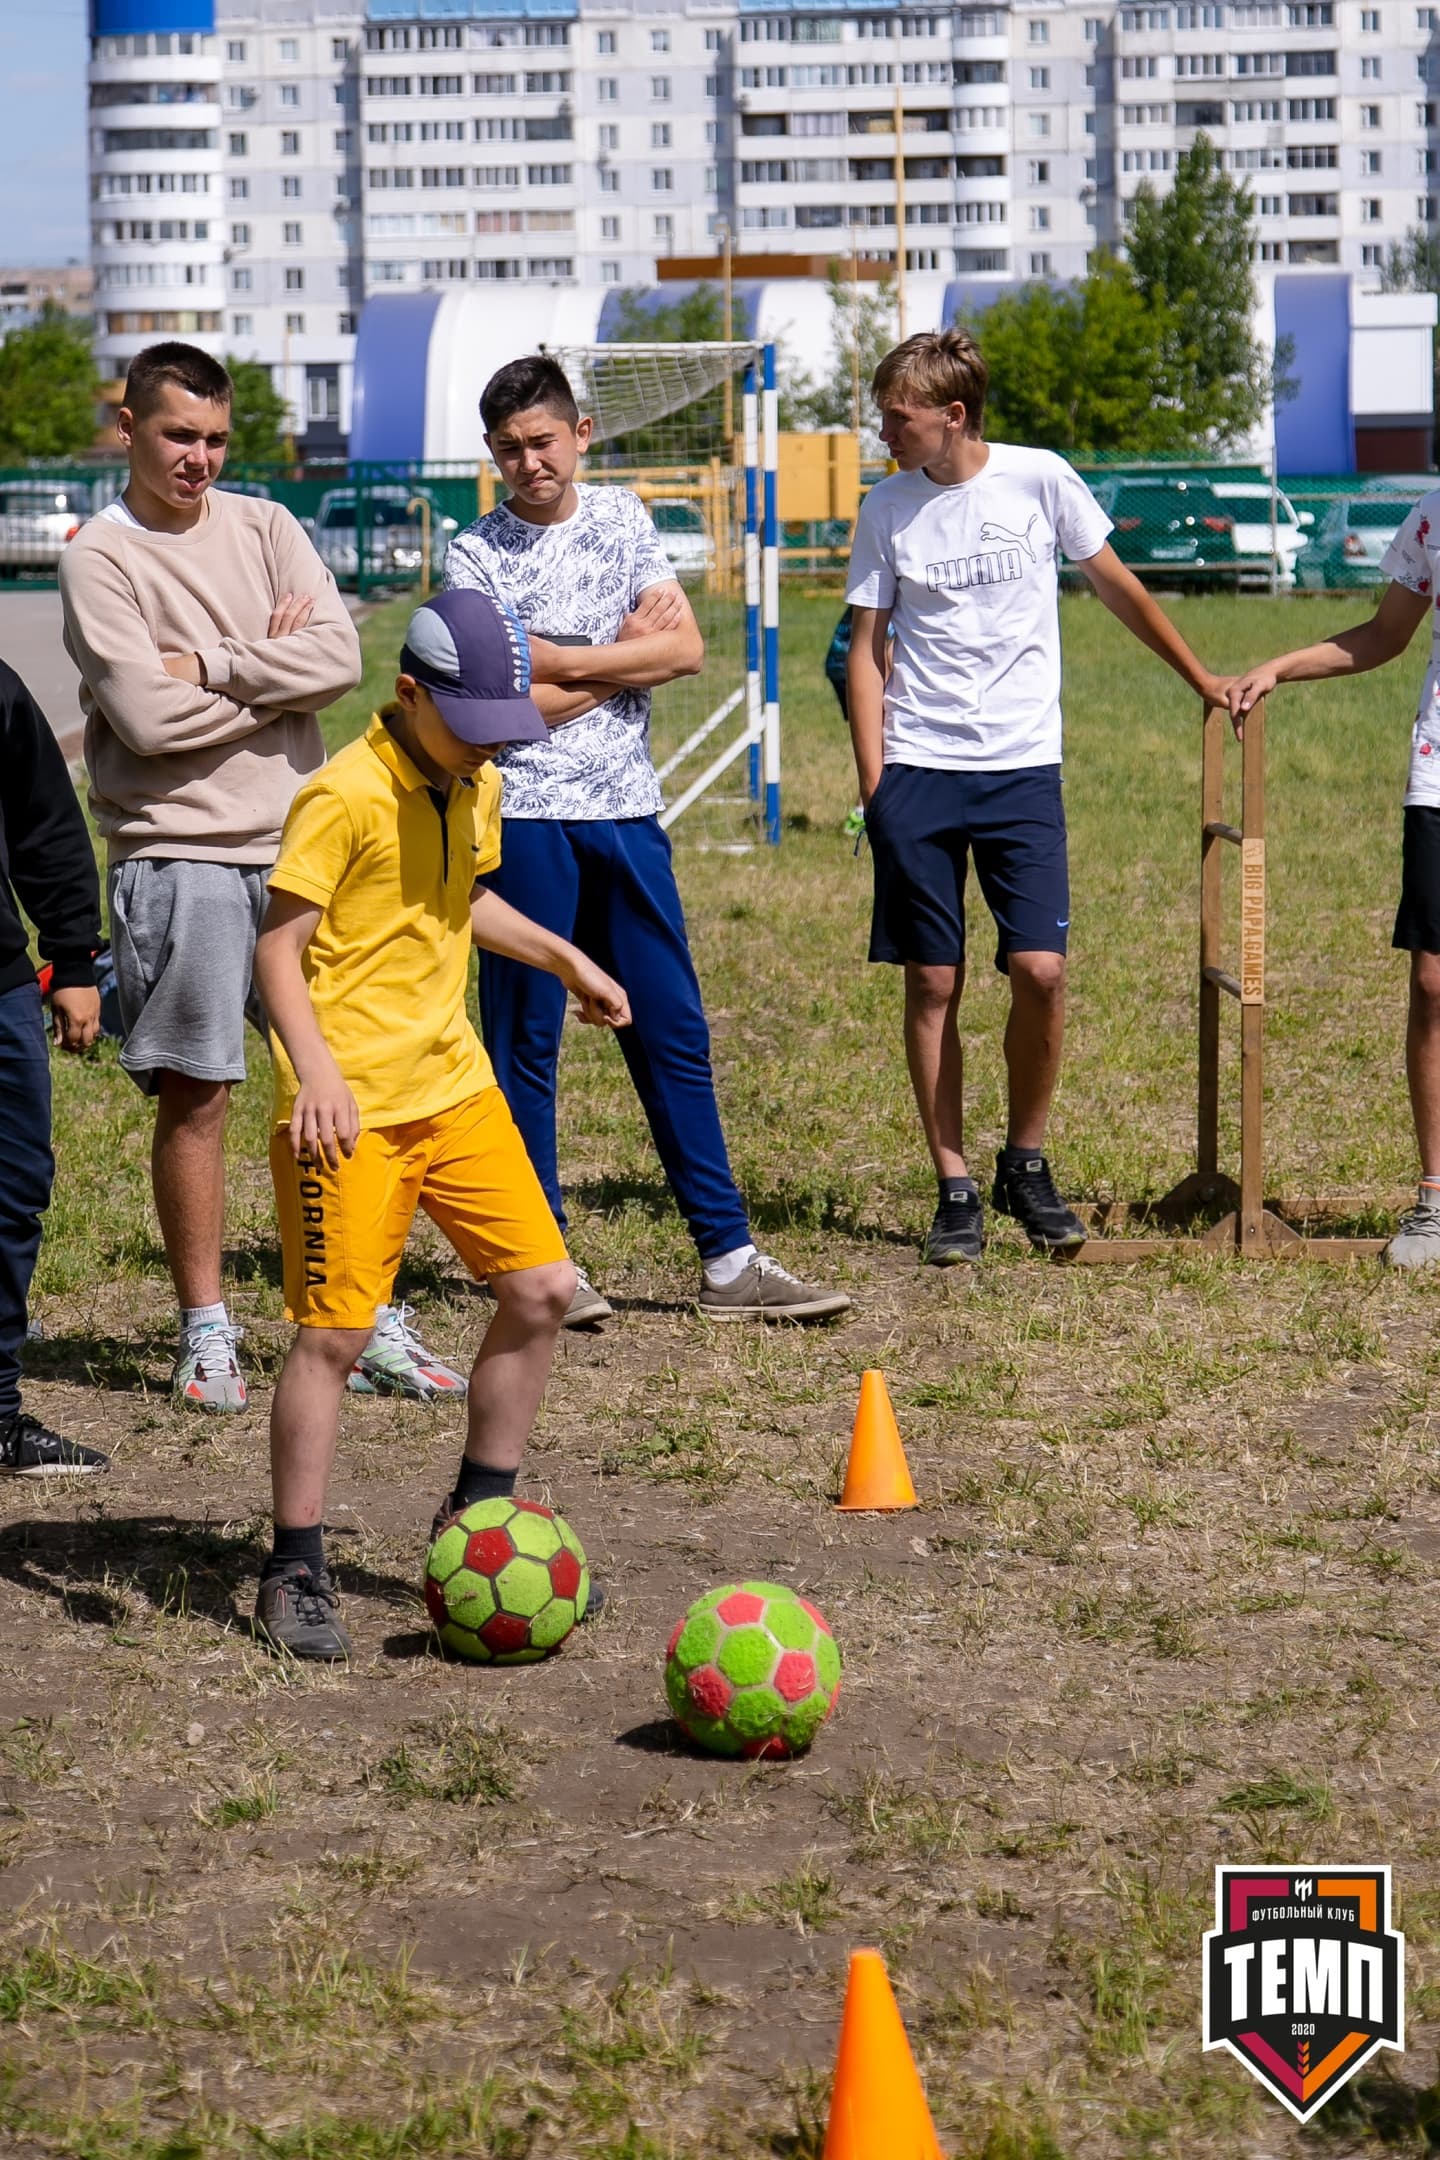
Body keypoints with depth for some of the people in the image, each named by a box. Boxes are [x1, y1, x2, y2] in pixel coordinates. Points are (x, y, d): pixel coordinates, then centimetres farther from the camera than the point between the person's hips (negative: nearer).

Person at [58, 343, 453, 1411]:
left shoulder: (263, 527, 9)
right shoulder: (101, 556, -3)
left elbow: (339, 658, -5)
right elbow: (150, 719, -15)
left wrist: (208, 665, -10)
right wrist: (272, 669, -4)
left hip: (298, 843, 4)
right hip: (178, 855, -4)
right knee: (194, 1096, 0)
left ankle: (370, 1323, 13)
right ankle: (206, 1334, 10)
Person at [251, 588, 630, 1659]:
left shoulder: (477, 788, 9)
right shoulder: (345, 796, -15)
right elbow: (281, 943, -17)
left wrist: (565, 958, 29)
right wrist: (315, 1068, -29)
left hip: (456, 1086, 8)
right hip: (353, 1108, -8)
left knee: (542, 1287, 4)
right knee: (335, 1328, -7)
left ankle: (478, 1515, 20)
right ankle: (296, 1569, 4)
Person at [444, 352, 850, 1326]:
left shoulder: (623, 519, 9)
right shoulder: (476, 555, -3)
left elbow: (687, 649, 0)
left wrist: (566, 663, -9)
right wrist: (630, 652, -4)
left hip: (627, 813, 4)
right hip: (527, 817, -4)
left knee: (674, 1034, 5)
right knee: (526, 1040, 1)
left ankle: (728, 1258, 9)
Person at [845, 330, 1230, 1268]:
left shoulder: (1039, 480, -1)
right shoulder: (886, 510, 4)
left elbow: (1115, 584, 12)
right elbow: (867, 646, 9)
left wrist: (1204, 680, 19)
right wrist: (873, 781, 1)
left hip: (1023, 768, -1)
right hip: (918, 770, 1)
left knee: (1040, 969, -11)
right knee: (933, 983, 0)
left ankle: (1026, 1162, 10)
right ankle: (956, 1190, 9)